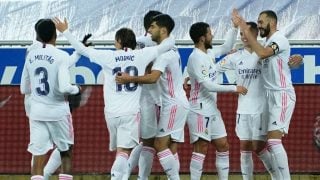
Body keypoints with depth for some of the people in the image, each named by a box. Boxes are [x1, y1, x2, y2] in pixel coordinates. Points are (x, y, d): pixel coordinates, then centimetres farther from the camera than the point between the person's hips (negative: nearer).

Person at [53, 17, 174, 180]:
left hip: (111, 112, 2)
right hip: (131, 112, -2)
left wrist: (65, 32, 20)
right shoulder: (141, 55, -2)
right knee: (123, 151, -12)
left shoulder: (108, 56, 0)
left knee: (119, 150, 20)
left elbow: (82, 49, 8)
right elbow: (169, 43, 5)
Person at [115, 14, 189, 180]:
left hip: (174, 104, -10)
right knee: (171, 148, 7)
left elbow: (153, 77, -29)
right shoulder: (171, 50, 16)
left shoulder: (164, 52, -16)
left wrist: (131, 79, -31)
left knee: (160, 145, -12)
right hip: (177, 103, 10)